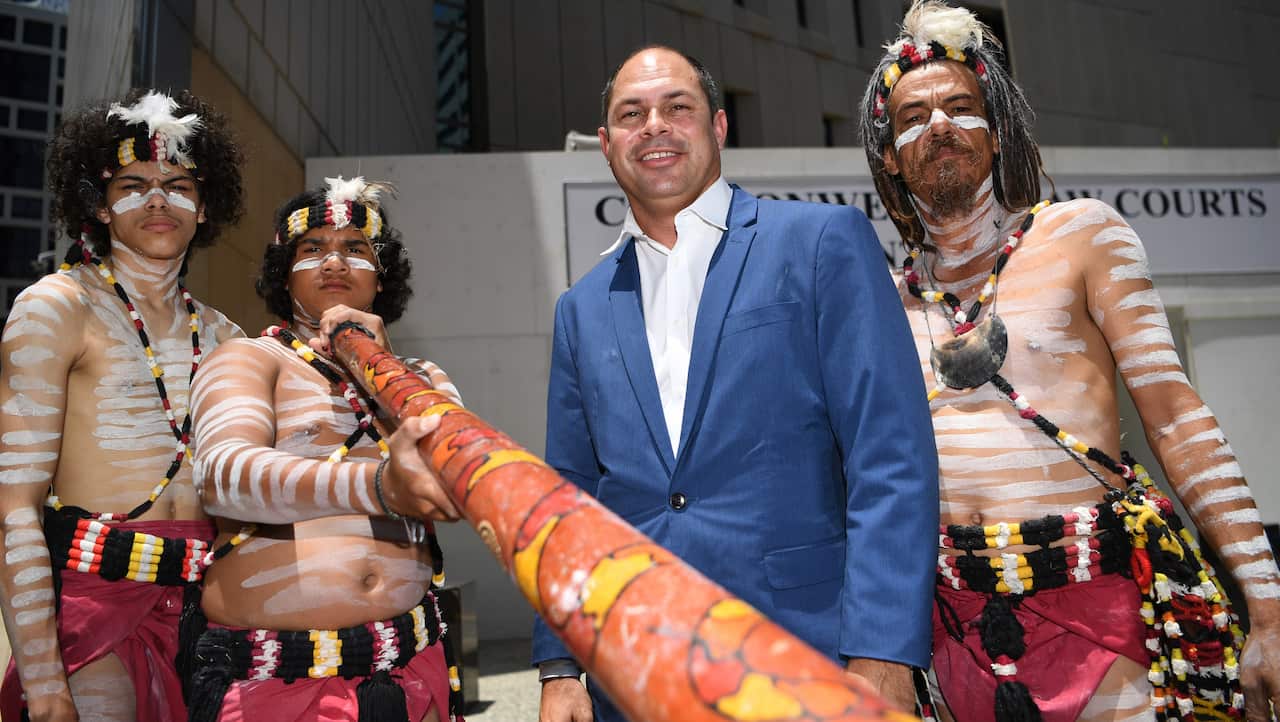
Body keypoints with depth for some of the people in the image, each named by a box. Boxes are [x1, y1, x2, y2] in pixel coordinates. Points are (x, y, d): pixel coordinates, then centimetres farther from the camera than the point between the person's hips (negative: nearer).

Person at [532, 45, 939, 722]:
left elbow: (892, 461, -9)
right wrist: (559, 668, 4)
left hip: (809, 665, -3)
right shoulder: (582, 309, 9)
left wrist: (881, 659, -16)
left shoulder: (822, 240, -3)